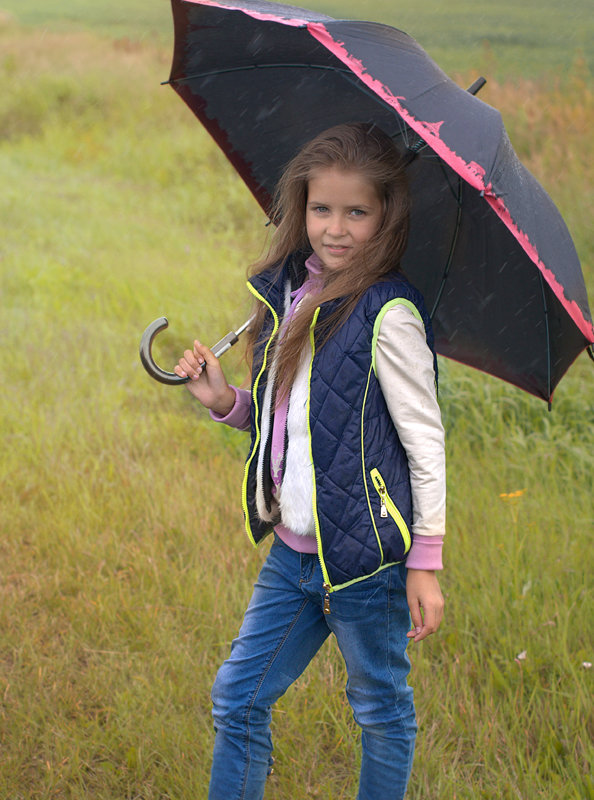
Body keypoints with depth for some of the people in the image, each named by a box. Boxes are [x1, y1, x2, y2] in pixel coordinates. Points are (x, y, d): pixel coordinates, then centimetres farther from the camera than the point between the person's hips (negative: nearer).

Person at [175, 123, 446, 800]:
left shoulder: (388, 316, -16)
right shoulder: (288, 293, 5)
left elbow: (426, 442, -13)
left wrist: (425, 563, -12)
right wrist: (224, 400, -4)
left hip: (366, 557, -7)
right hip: (293, 551, 7)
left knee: (381, 711, 12)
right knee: (237, 699, 12)